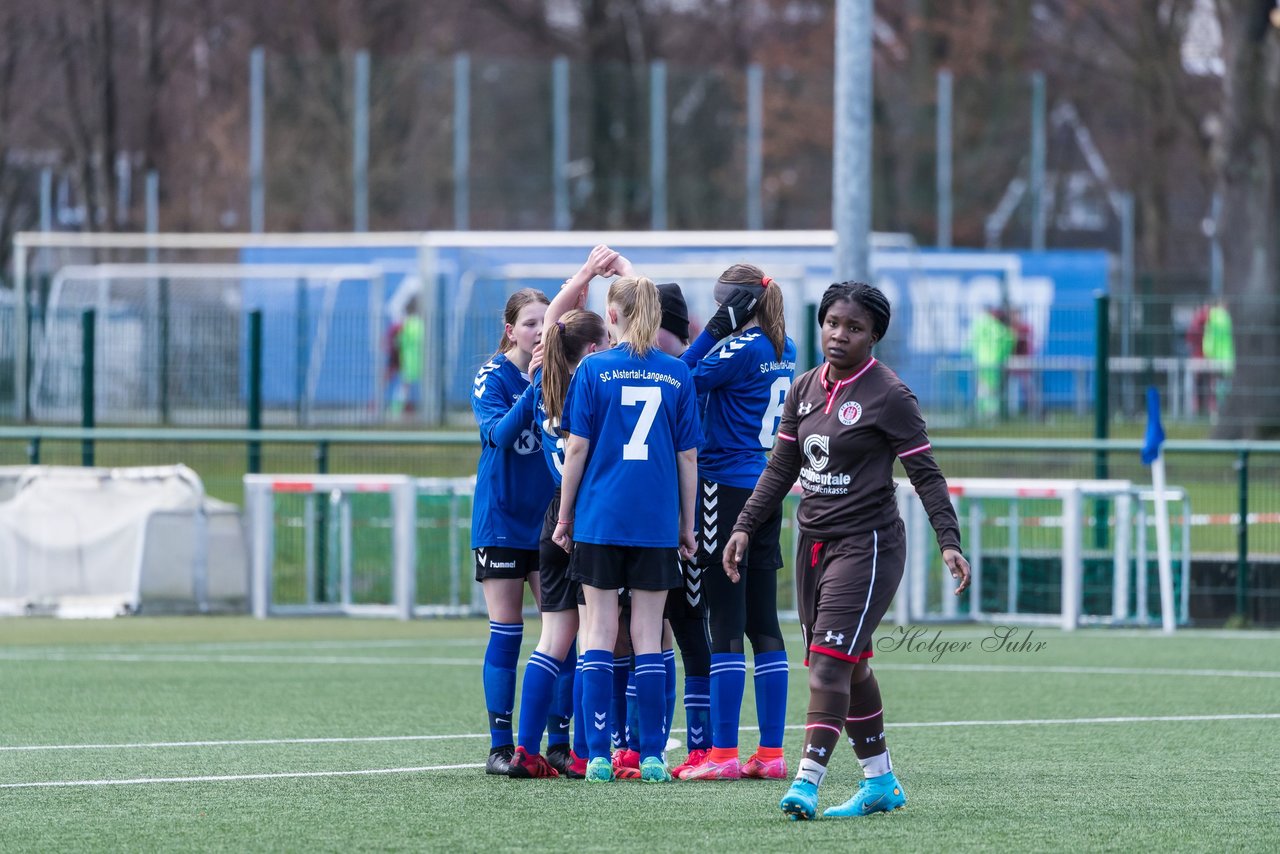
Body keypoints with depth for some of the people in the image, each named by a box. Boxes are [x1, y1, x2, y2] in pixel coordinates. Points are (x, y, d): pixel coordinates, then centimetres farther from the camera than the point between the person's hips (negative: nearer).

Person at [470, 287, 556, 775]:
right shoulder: (493, 378, -6)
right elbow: (499, 433, -22)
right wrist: (536, 387, -30)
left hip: (550, 522, 3)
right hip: (501, 521, -3)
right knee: (506, 632, -2)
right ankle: (500, 746, 3)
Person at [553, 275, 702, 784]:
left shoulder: (593, 370, -3)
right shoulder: (677, 374, 2)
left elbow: (576, 450, -3)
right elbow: (688, 456, 5)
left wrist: (564, 516, 6)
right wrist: (687, 525, 13)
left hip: (600, 518, -1)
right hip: (657, 522, 1)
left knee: (599, 632, 4)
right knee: (648, 638, 6)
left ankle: (598, 755, -1)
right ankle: (652, 756, 3)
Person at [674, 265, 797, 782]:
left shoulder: (742, 348, -14)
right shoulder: (784, 351, 11)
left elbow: (685, 380, -11)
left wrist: (714, 329, -8)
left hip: (726, 486, -8)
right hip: (767, 491, 8)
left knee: (726, 626, -7)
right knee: (763, 625, 8)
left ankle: (722, 753, -8)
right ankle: (771, 753, 7)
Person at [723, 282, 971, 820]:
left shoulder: (889, 396, -10)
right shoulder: (806, 389, 10)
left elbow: (925, 473, -9)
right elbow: (781, 468, 16)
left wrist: (948, 542, -17)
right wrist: (745, 526, 9)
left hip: (867, 545, -7)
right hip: (815, 543, 7)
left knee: (830, 660, -17)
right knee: (849, 667, 12)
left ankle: (808, 781, -24)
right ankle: (880, 781, 22)